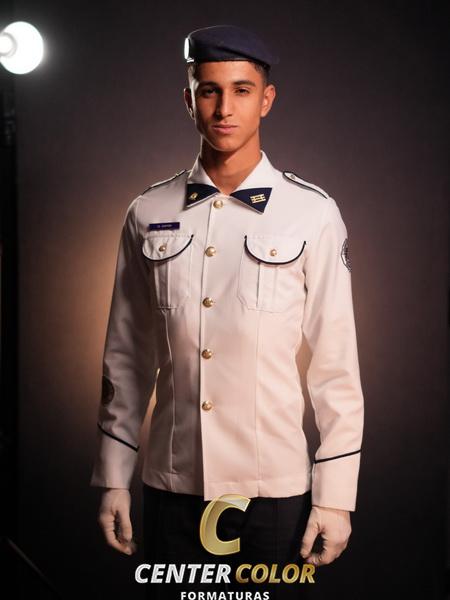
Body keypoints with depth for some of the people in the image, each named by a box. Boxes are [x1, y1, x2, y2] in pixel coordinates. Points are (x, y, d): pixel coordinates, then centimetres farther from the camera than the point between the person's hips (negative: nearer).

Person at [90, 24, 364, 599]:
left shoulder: (312, 214, -6)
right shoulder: (148, 214, 2)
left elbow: (336, 361, -4)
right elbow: (126, 357, 6)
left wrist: (335, 493, -4)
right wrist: (113, 480, 7)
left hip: (275, 487, -2)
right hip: (171, 485, 2)